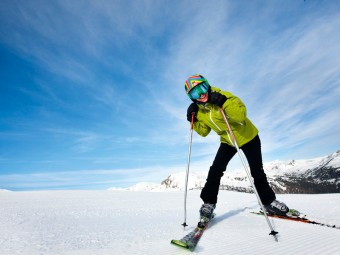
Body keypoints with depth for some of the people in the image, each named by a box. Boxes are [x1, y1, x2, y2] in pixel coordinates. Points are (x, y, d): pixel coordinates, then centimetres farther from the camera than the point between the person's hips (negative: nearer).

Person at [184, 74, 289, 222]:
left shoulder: (224, 96, -24)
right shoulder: (199, 110, -7)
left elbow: (241, 114, -36)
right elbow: (204, 132, 3)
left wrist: (224, 102, -45)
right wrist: (194, 121, -12)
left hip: (248, 137, -3)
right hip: (227, 141, 4)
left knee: (257, 172, 2)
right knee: (215, 171, -11)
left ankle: (269, 202, 23)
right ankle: (209, 203, 3)